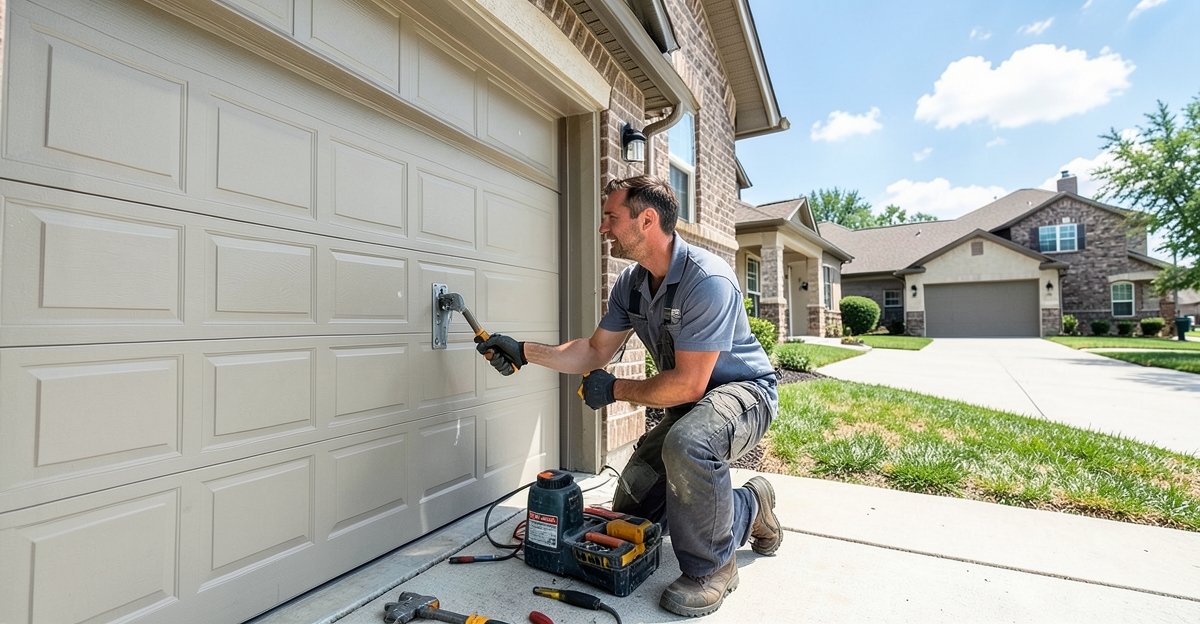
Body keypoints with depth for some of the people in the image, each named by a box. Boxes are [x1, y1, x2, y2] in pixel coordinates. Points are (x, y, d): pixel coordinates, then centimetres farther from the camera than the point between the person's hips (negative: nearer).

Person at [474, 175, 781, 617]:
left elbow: (687, 384, -30)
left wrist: (615, 389, -17)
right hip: (690, 402, 8)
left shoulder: (707, 280, -29)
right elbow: (595, 352, 4)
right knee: (629, 509, 9)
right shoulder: (630, 283, -3)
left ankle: (710, 567, -12)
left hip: (742, 389, -8)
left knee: (686, 443, -41)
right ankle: (745, 508, 24)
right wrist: (523, 352, -3)